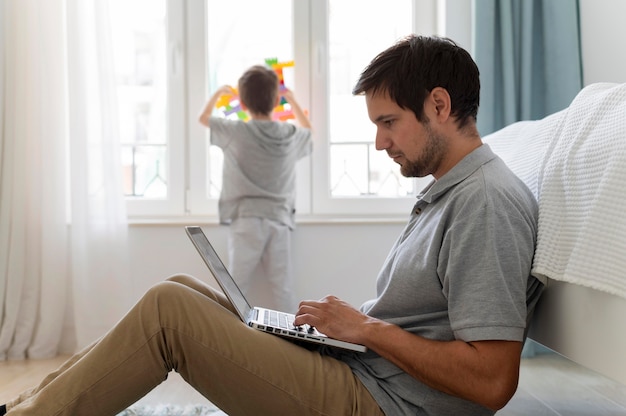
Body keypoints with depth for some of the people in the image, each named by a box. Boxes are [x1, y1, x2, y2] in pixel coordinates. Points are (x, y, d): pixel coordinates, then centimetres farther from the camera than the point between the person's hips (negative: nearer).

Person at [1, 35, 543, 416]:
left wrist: (366, 327, -16)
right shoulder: (446, 193, 14)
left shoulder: (489, 202, -18)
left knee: (168, 308, -15)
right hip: (352, 369, 10)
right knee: (181, 289, 6)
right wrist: (347, 319, 4)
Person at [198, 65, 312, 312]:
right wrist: (292, 100, 41)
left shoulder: (235, 132, -4)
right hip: (279, 220, 2)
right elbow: (307, 129, 30)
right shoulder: (291, 135, 4)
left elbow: (203, 118, 16)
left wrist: (219, 93, 33)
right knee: (283, 290, 5)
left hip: (246, 220, -2)